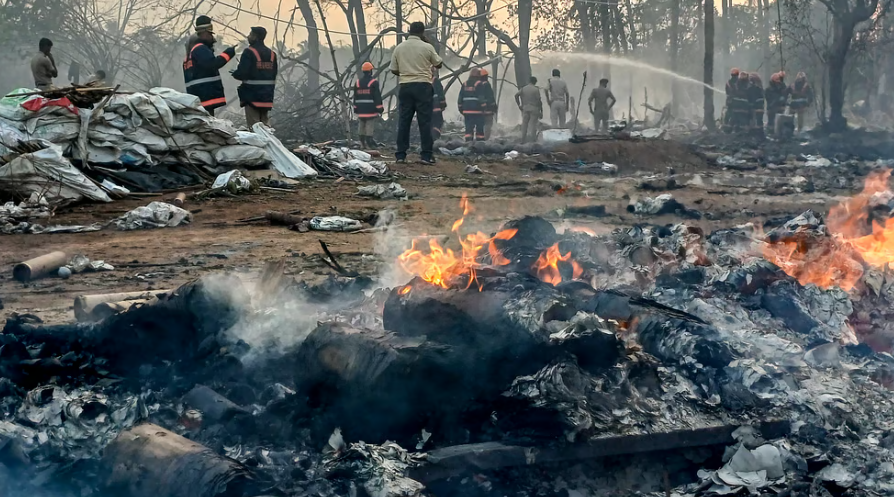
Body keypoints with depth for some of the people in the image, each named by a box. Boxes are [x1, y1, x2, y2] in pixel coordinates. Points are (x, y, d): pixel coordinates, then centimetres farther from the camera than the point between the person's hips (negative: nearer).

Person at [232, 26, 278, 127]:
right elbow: (274, 74, 11)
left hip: (252, 96, -6)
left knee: (253, 126, -2)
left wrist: (234, 73, 2)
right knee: (265, 126, 13)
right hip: (267, 96, 6)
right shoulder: (272, 54, 7)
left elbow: (242, 73, -19)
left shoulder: (249, 52, -14)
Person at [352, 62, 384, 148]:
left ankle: (362, 142, 15)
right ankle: (369, 142, -9)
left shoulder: (357, 83, 10)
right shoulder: (374, 82, -8)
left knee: (362, 125, 13)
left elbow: (355, 97, 14)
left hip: (361, 110, 5)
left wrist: (355, 109, 19)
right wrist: (380, 108, -5)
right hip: (371, 110, -5)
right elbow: (377, 97, -10)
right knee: (370, 125, -5)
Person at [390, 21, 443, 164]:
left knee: (403, 120, 5)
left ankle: (401, 155, 4)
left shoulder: (399, 48, 5)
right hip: (423, 86, -3)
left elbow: (394, 70, 8)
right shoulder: (427, 47, -3)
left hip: (405, 86, 3)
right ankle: (426, 155, -4)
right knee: (425, 121, -1)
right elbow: (438, 64, 10)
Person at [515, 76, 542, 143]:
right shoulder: (536, 89, -5)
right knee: (533, 125, 0)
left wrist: (519, 104, 0)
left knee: (524, 125, 8)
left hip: (525, 108, 3)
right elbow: (539, 100, -9)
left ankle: (523, 141, 7)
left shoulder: (523, 88, 5)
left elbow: (516, 95, -7)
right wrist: (541, 111, -3)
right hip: (534, 108, -3)